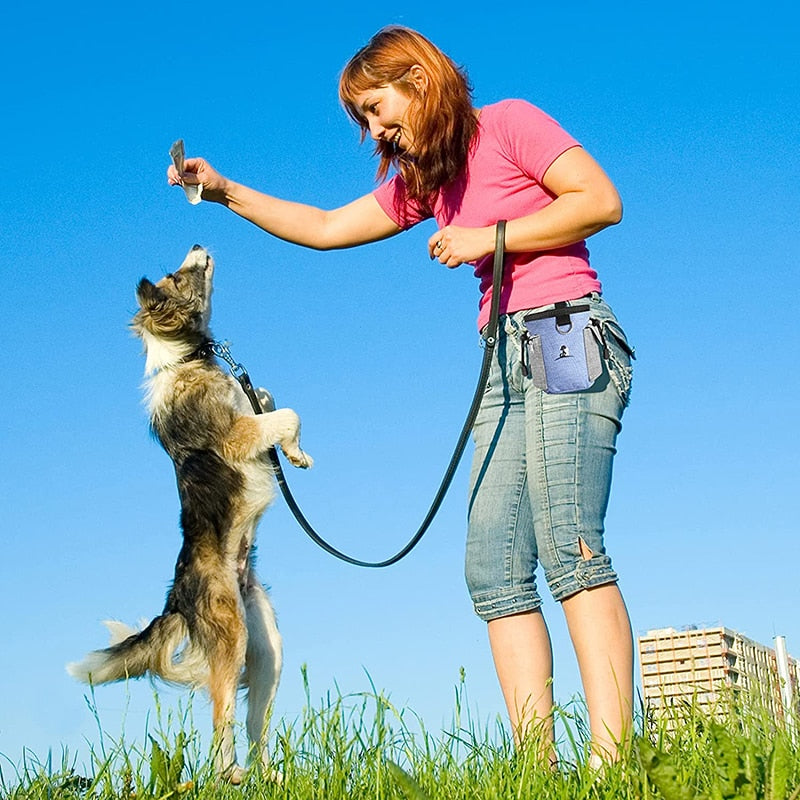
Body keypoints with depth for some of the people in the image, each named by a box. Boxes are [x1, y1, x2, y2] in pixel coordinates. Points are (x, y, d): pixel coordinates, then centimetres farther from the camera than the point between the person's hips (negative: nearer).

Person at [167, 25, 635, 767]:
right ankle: (537, 763, -10)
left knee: (567, 544, -22)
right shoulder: (420, 180, 23)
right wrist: (227, 192, 22)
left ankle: (612, 759, -25)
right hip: (504, 361, 8)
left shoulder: (509, 123, 2)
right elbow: (328, 227, 28)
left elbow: (601, 200, -7)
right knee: (493, 566, -6)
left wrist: (489, 237, -10)